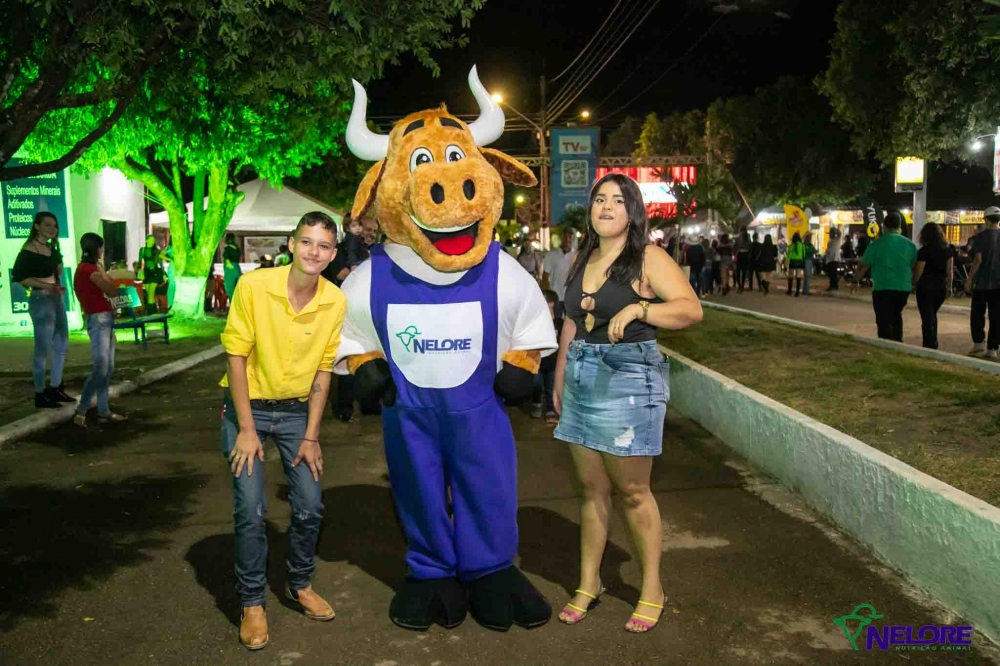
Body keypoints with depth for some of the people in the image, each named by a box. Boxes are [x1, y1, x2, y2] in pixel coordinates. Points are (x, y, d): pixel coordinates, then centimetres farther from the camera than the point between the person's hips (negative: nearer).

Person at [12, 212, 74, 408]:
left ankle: (55, 388, 27)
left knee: (61, 345, 15)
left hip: (56, 299, 9)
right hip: (40, 301, -9)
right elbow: (18, 276, -21)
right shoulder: (29, 250, -14)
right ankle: (40, 394, 5)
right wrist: (46, 286, -27)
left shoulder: (51, 248, 9)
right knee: (43, 349, -4)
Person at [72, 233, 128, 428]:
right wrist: (101, 268, -6)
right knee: (100, 368, -12)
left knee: (108, 369, 9)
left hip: (105, 320, 10)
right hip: (98, 321, -10)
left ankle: (104, 412, 12)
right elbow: (113, 291, -12)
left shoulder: (88, 269, 16)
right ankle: (81, 411, -5)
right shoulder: (89, 269, -13)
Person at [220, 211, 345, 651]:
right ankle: (252, 602, 14)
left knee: (310, 507, 5)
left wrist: (311, 436, -3)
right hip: (248, 407, -3)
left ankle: (300, 585, 30)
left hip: (297, 410, 3)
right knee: (251, 511, -6)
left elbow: (323, 370, -2)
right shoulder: (253, 286, -18)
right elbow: (236, 358, -13)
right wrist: (247, 430, -14)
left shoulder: (336, 302, -10)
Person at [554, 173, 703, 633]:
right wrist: (559, 380, 18)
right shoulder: (583, 261, 13)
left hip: (629, 379, -6)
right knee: (592, 488, 12)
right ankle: (588, 583, 24)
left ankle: (652, 589, 18)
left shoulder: (648, 259, -6)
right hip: (582, 379, 6)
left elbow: (691, 309, -16)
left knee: (632, 491, 2)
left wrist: (639, 307, -30)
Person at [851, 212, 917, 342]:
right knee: (896, 316, 23)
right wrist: (912, 283, 25)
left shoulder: (877, 243, -6)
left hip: (883, 287, -4)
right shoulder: (909, 244, 5)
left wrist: (855, 281, 10)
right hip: (903, 288, 4)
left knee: (884, 320, 1)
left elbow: (864, 266, -4)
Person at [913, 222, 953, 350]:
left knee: (927, 318, 1)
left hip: (926, 286, -5)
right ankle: (933, 344, 22)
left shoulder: (924, 251, -13)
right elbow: (949, 270, 6)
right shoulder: (947, 250, 3)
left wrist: (913, 283, 4)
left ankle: (930, 347, 1)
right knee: (932, 315, 22)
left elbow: (918, 272, -12)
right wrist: (949, 287, 14)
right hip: (941, 286, 5)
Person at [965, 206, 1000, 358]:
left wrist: (969, 278, -6)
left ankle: (979, 342, 1)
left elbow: (978, 260, -13)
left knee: (978, 313, 10)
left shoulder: (981, 236, -8)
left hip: (982, 281, -3)